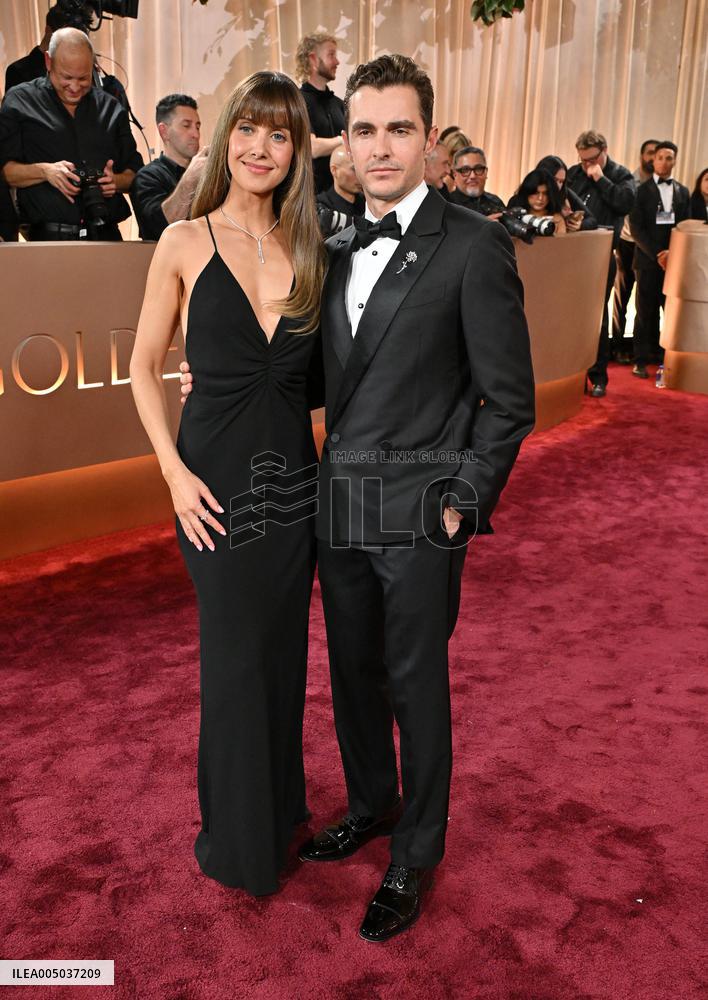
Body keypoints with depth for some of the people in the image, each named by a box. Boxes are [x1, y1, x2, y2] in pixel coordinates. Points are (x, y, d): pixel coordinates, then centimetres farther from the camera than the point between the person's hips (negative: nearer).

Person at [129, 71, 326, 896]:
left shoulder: (306, 249, 5)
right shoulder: (185, 243, -4)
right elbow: (144, 368, -1)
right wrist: (174, 472, -10)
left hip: (294, 476, 4)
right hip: (219, 478, -3)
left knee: (283, 648, 16)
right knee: (235, 656, 7)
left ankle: (280, 804, 39)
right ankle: (238, 836, 30)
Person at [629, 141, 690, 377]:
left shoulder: (683, 192, 14)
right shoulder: (642, 190, 3)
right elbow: (636, 227, -4)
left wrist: (672, 252, -10)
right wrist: (656, 254, -13)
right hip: (648, 260, -3)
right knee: (646, 313, -1)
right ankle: (641, 360, 5)